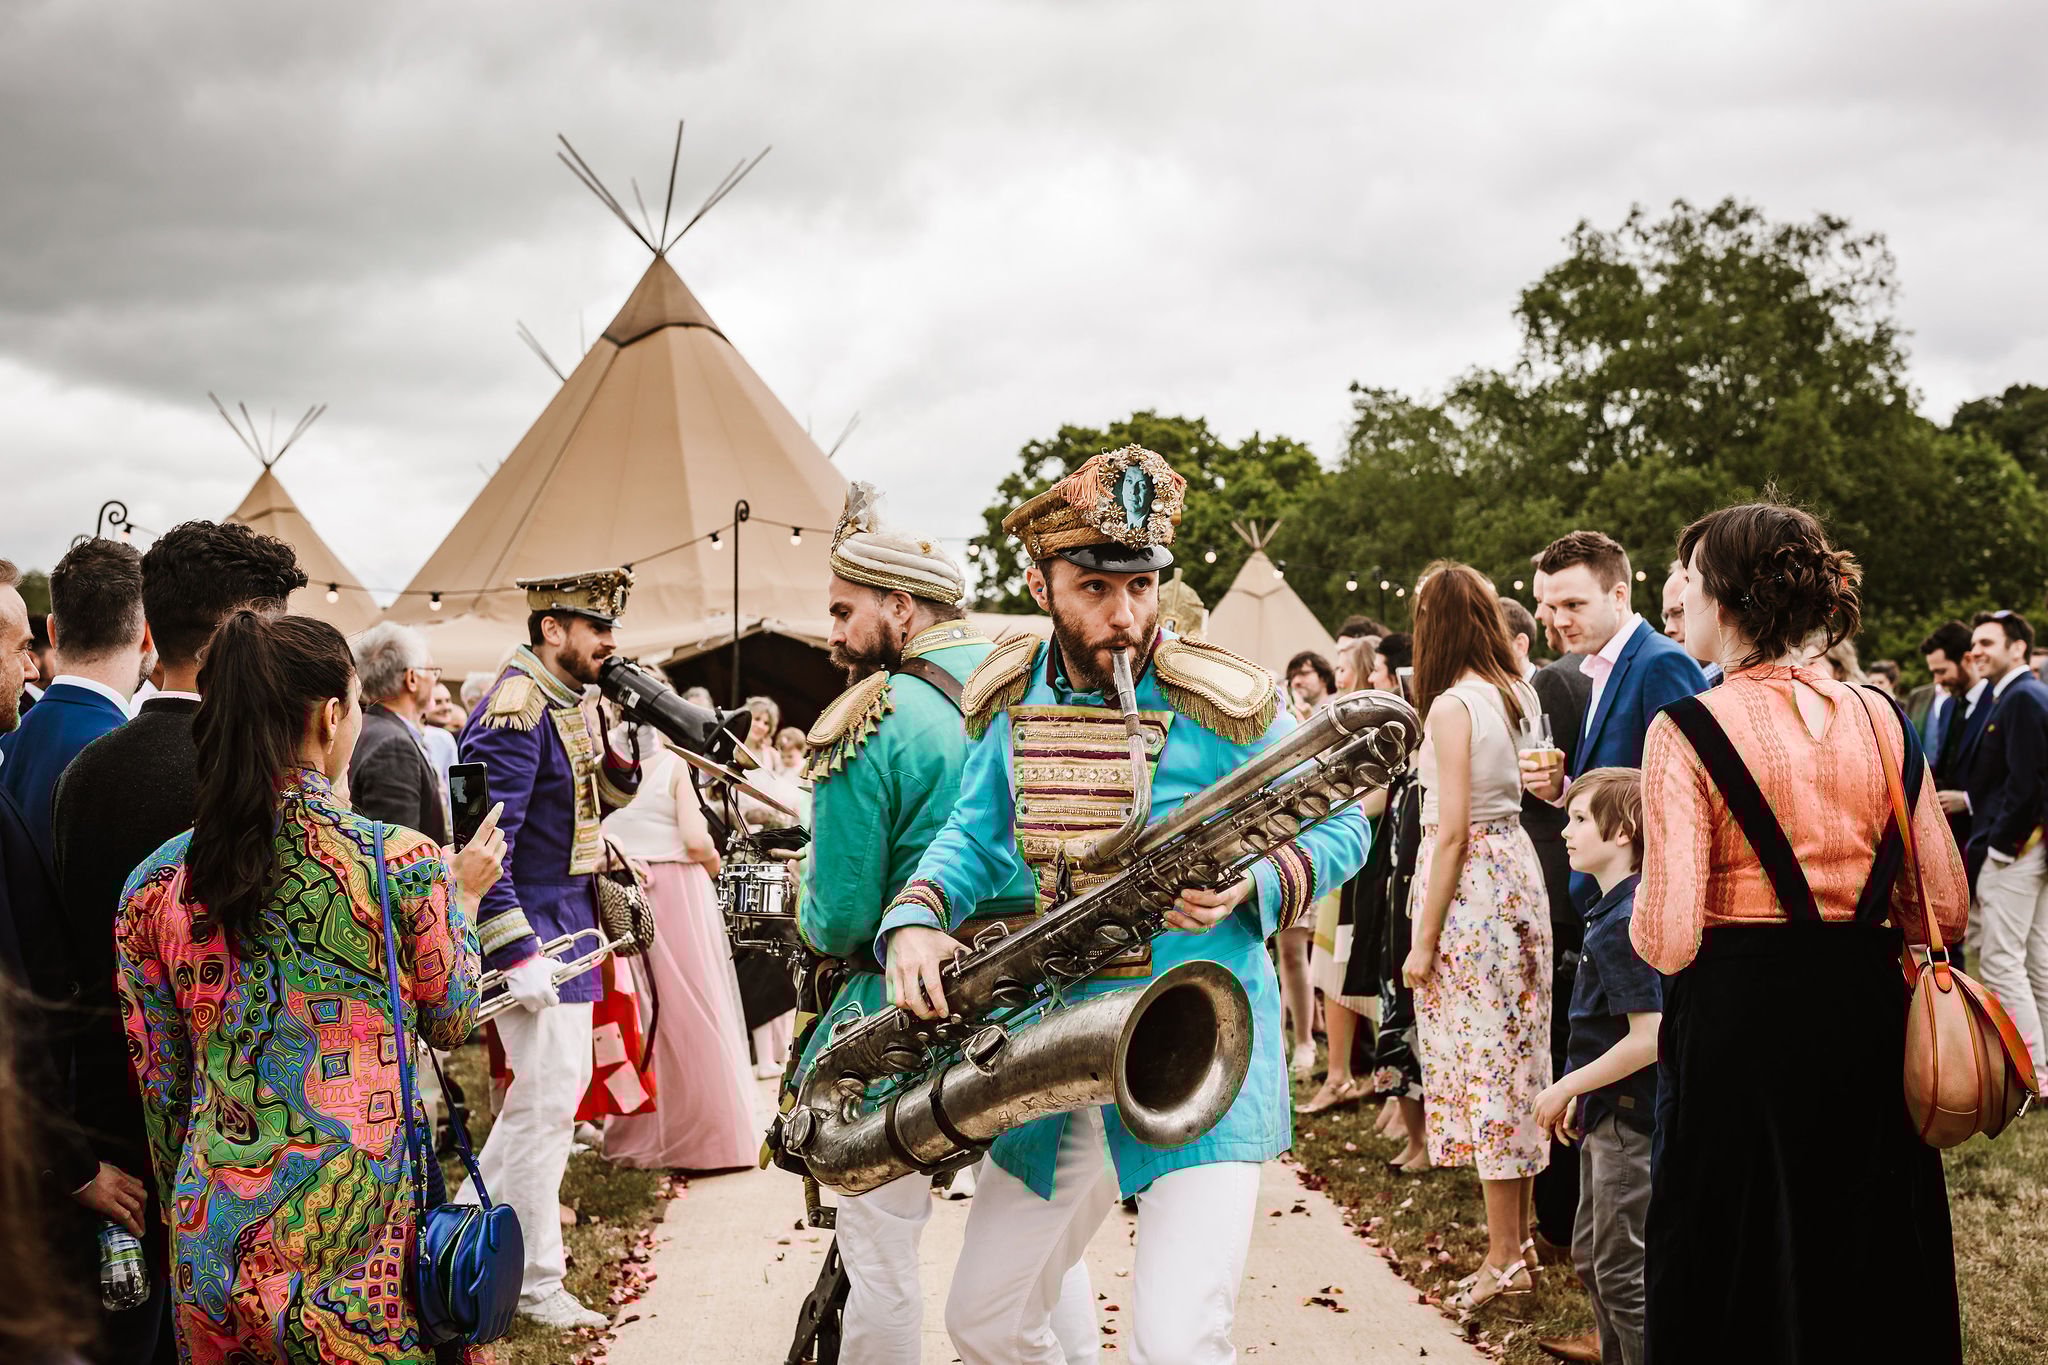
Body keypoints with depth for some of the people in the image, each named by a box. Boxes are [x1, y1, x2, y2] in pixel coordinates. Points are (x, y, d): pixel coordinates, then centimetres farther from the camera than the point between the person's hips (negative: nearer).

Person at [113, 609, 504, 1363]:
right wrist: (461, 891, 18)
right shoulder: (400, 860, -14)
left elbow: (160, 1089, 5)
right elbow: (450, 1020, 3)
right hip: (363, 1235, -3)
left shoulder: (155, 885, -4)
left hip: (215, 1235, 4)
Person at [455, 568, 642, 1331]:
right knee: (548, 1096, -5)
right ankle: (536, 1283, 5)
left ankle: (475, 1214, 35)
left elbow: (604, 798, 16)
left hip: (569, 916, 10)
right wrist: (517, 953, -25)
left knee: (561, 1083, 19)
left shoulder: (570, 702, 9)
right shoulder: (516, 710, -20)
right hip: (531, 923, -10)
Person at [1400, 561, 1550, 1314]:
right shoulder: (1515, 693, 6)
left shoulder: (1453, 704, -15)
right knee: (1517, 1053, 14)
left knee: (1479, 1057, -2)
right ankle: (1521, 1229, 23)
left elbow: (1452, 830, -17)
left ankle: (1505, 1254, 3)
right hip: (1518, 867, 8)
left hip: (1471, 879, -8)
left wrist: (1424, 941, -13)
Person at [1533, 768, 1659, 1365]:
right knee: (1591, 1256, 22)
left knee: (1622, 1270, 1)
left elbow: (1648, 1039, -27)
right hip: (1610, 1114, 10)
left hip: (1629, 1119, -10)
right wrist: (1579, 1092, 15)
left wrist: (1567, 1087, -18)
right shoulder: (1618, 911, 7)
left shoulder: (1622, 925, -23)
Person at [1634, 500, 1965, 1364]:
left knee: (1741, 1272, 9)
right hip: (1867, 1011, 5)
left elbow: (1667, 941, -18)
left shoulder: (1687, 731, -12)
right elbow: (1944, 909, 5)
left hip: (1740, 1017, -5)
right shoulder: (1879, 719, 2)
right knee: (1870, 1270, 17)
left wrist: (1643, 920, 4)